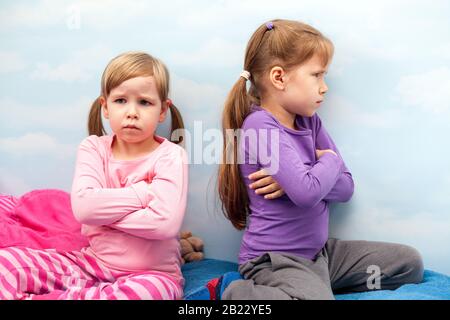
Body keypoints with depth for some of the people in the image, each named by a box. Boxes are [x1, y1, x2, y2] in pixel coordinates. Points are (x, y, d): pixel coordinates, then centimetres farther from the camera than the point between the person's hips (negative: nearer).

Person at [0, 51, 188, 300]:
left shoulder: (170, 156, -9)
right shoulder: (93, 148, 0)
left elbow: (165, 222, -24)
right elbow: (83, 207, -17)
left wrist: (104, 209, -15)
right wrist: (145, 192, -17)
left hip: (150, 273, -2)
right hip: (93, 262, 3)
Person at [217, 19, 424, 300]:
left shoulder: (310, 121, 5)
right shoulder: (259, 126, -18)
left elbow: (346, 187, 3)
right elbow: (307, 192, -29)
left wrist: (298, 180, -15)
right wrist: (330, 161, -8)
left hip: (318, 250, 8)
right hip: (276, 259, -8)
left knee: (411, 263, 10)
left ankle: (315, 285, 6)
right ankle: (244, 292, -10)